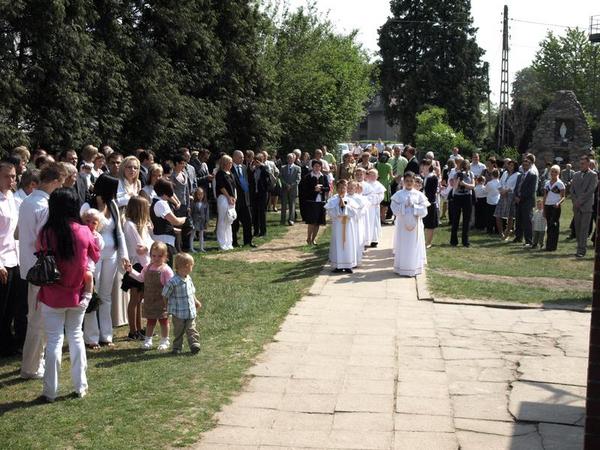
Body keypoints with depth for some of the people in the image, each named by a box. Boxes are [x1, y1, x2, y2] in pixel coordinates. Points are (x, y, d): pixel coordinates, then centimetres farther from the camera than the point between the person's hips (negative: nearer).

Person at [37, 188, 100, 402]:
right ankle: (80, 386, 20)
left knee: (54, 340, 5)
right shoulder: (84, 232, -11)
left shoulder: (45, 234, -15)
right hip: (78, 294, 2)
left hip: (52, 296, -2)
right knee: (76, 336, 15)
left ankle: (50, 391, 11)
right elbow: (95, 256, 7)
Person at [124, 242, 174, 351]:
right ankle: (148, 340, 26)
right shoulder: (148, 268, 5)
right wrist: (131, 271, 14)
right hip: (149, 301, 5)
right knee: (150, 320, 15)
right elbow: (141, 278, 20)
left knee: (163, 320, 7)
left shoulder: (166, 270, -15)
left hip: (161, 301, -5)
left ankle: (164, 341, 20)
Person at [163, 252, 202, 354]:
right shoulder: (172, 282, -20)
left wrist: (196, 302, 23)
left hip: (190, 312, 5)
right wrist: (167, 308, -4)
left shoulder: (188, 279, 3)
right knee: (179, 331, 8)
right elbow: (165, 295, -10)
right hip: (178, 313, -5)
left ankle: (194, 344, 1)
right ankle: (177, 347, 21)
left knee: (191, 329, 2)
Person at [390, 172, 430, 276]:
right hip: (402, 224, -1)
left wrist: (413, 206, -13)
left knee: (414, 247, 4)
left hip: (415, 224, 1)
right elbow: (395, 209, -6)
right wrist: (405, 206, -16)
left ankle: (414, 269, 10)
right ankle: (402, 269, 9)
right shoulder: (399, 194, 1)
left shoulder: (419, 195, 2)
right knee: (403, 246, 3)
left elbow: (423, 211, -3)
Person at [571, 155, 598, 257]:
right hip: (576, 206, 5)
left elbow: (590, 191, -10)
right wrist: (575, 201, -2)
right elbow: (572, 190, 13)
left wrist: (580, 201, -11)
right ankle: (580, 248, 14)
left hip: (586, 206, -5)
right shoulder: (576, 175, 14)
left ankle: (582, 250, -9)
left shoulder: (593, 175, -3)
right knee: (577, 228, 6)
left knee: (584, 229, -8)